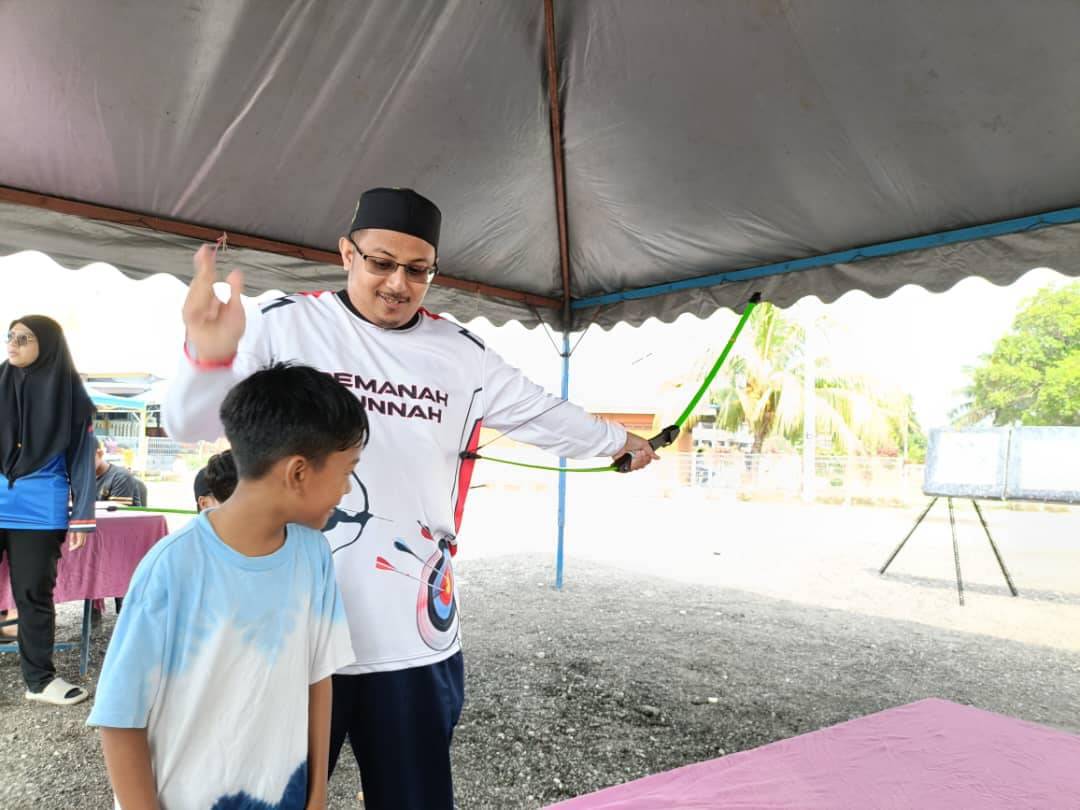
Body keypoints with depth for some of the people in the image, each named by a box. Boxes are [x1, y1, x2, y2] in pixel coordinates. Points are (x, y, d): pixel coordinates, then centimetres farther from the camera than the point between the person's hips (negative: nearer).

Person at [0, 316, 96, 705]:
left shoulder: (71, 395, 0)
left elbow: (82, 458, 2)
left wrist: (81, 517, -3)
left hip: (39, 512, -2)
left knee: (34, 594, 8)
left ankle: (39, 678, 20)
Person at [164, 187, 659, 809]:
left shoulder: (461, 354, 7)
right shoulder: (285, 324, -2)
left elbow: (540, 414, 21)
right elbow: (191, 425, -3)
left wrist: (615, 440, 34)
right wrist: (209, 357, -24)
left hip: (415, 636, 3)